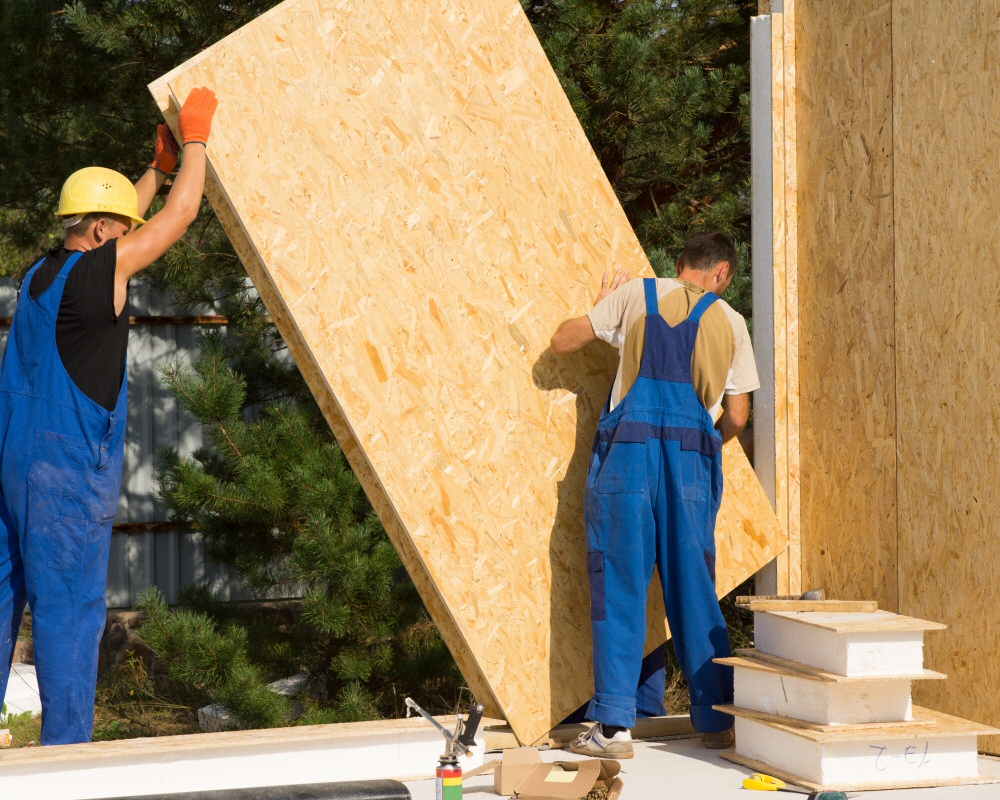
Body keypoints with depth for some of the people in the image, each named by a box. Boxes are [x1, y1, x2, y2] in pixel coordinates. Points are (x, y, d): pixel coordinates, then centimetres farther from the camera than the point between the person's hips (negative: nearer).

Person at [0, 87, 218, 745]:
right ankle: (66, 749, -4)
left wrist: (160, 166, 34)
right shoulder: (98, 272, -10)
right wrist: (196, 134, 8)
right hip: (67, 467, -9)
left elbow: (117, 223, 30)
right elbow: (180, 214, -4)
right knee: (70, 606, -5)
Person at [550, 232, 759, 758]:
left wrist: (602, 305, 30)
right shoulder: (730, 322, 13)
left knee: (619, 589, 0)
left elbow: (561, 343, 13)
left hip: (629, 450, -1)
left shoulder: (635, 294, 10)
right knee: (695, 592, 9)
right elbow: (736, 418, 13)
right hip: (692, 457, 1)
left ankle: (614, 725, -4)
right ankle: (717, 720, 14)